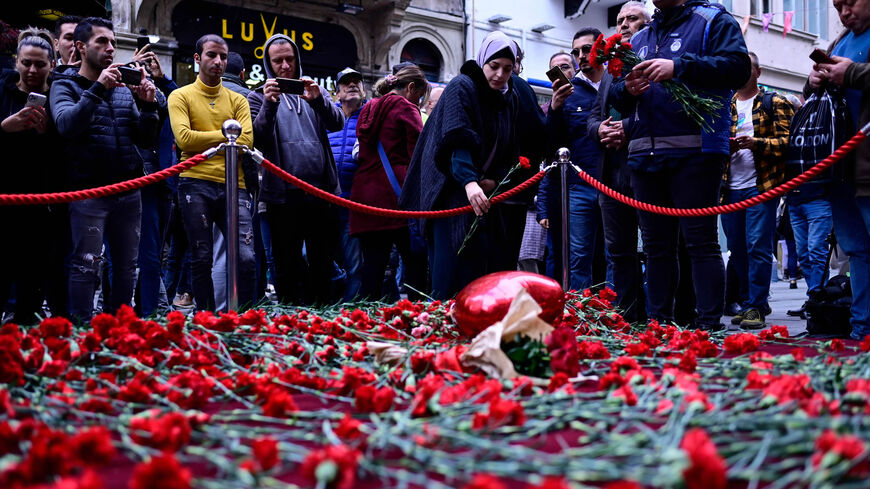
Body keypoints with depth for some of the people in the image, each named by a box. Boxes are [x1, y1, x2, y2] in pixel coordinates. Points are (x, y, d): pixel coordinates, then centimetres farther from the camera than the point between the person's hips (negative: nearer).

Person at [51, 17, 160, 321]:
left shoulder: (124, 88, 14)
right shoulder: (65, 85, 2)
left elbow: (146, 139, 11)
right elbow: (66, 125, -18)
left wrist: (147, 105, -6)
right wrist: (98, 88, -24)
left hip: (129, 192, 5)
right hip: (89, 191, -5)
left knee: (126, 266, 10)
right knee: (86, 266, -5)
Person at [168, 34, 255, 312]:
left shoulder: (237, 100, 15)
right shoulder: (181, 96, 8)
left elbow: (246, 141, -1)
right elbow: (184, 138, -8)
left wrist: (204, 141, -6)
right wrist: (225, 135, -1)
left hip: (233, 185, 2)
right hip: (196, 184, -2)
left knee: (246, 258, -8)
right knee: (201, 259, 4)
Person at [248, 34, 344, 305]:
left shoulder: (314, 91, 15)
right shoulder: (259, 97, 8)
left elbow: (338, 123, -2)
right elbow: (257, 139, -7)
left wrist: (319, 100, -21)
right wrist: (269, 106, -22)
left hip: (322, 190, 2)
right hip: (284, 194, -2)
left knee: (323, 262, 9)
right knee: (287, 265, 3)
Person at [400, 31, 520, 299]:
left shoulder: (508, 100, 13)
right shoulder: (462, 87, -10)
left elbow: (510, 151, 13)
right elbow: (458, 139, -25)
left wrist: (494, 180, -7)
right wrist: (469, 182, -38)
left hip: (484, 189, 7)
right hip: (452, 188, -7)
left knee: (490, 261, 2)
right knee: (455, 263, -15)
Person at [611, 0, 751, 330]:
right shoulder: (639, 39, 24)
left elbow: (738, 68, -11)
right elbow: (617, 100, 23)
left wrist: (679, 66, -18)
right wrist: (627, 89, -1)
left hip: (694, 152, -6)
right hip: (645, 154, 6)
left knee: (701, 241, -8)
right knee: (656, 245, 9)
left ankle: (708, 324, -5)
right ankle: (657, 324, 15)